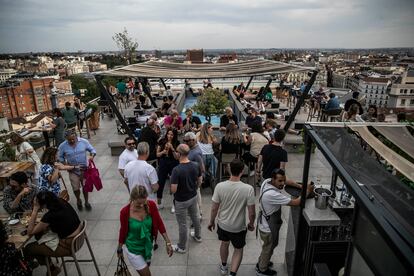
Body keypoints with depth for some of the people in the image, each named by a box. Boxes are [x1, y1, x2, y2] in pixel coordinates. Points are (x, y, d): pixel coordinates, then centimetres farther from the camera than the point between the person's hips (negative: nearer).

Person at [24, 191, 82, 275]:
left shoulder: (50, 216, -26)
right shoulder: (61, 202, -6)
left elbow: (30, 232, -13)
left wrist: (35, 210, -17)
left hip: (69, 245, -8)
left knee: (28, 248, 6)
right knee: (39, 231, 23)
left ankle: (52, 268, 24)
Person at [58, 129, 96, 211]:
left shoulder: (84, 142, -12)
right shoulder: (62, 146, -10)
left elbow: (92, 150, -3)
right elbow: (60, 157, 3)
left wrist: (92, 155, -24)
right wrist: (66, 164, -12)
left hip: (84, 168, 0)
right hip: (73, 170, 0)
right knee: (76, 188, 5)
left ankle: (86, 202, 32)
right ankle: (78, 200, 37)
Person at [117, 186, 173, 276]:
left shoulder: (151, 205, -19)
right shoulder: (125, 212, -25)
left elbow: (159, 224, -9)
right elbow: (123, 231, -9)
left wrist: (168, 242, -11)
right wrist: (120, 249, 4)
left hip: (147, 246, 4)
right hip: (133, 249, -3)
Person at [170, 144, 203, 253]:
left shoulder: (177, 170, -30)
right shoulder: (196, 166, -12)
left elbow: (173, 190, -27)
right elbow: (199, 182, 0)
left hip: (181, 201, -6)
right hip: (193, 197, 6)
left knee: (182, 224, 11)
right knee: (195, 217, 27)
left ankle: (181, 247, 30)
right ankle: (198, 236, 51)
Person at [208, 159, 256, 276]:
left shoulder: (220, 186, -21)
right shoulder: (248, 189, -25)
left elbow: (214, 208, -11)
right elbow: (252, 213, -17)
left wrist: (211, 221, 7)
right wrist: (251, 224, 4)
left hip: (223, 224, 2)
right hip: (239, 227, -2)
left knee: (224, 243, 30)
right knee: (238, 249, 24)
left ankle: (224, 267, 50)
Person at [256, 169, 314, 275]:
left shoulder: (267, 181, -13)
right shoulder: (272, 194, -39)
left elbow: (286, 181, 5)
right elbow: (295, 202, -32)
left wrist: (301, 186, -6)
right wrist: (307, 191, -19)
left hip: (265, 223, 8)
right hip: (268, 227, -8)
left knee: (269, 246, 30)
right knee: (268, 248, 18)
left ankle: (261, 263, 53)